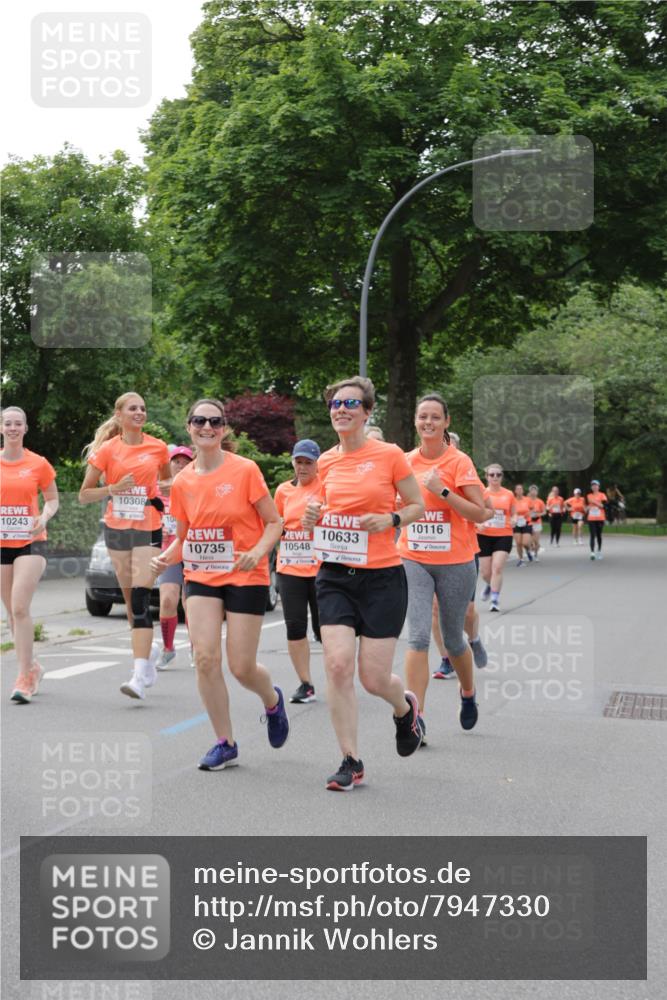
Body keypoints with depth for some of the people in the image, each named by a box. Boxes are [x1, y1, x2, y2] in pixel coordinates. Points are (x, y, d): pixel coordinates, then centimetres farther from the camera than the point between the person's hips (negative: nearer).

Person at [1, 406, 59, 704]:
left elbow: (52, 499, 9)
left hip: (30, 543, -3)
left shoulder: (39, 464, -1)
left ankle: (24, 678, -12)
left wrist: (44, 517, -11)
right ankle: (31, 668, 27)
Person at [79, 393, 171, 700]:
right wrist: (114, 488, -16)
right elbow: (84, 495, 1)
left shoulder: (157, 447, 1)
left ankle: (140, 676, -21)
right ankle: (148, 648, 37)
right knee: (130, 599, 11)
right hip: (116, 528, 2)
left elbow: (167, 479, 21)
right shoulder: (107, 450, -2)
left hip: (148, 528, -2)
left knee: (140, 599, -14)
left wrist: (161, 491, -2)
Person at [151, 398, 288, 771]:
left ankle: (273, 702, 34)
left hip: (246, 577, -3)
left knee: (242, 667, -2)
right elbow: (184, 537, 14)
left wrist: (257, 552, -23)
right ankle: (225, 743, 6)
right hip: (201, 577, 4)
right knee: (205, 657, -10)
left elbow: (275, 523, -5)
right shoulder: (183, 482, 4)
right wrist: (166, 557, -7)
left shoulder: (245, 470, -8)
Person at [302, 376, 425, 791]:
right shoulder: (327, 461, 7)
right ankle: (351, 761, 3)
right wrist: (313, 516, -1)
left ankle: (406, 707, 35)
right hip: (335, 575, 4)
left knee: (374, 678, -2)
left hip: (382, 577, -3)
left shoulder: (390, 454, -5)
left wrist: (390, 520, -16)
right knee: (338, 664, -10)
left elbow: (418, 506, 3)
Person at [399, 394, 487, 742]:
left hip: (455, 562, -2)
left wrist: (442, 491, -20)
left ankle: (468, 693, 40)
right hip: (414, 561, 2)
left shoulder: (459, 462, -7)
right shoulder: (407, 461, 4)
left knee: (453, 639, 11)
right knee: (418, 636, -12)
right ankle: (415, 716, -11)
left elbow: (479, 513, -12)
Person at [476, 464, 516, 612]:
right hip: (484, 535, 0)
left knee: (497, 568, -15)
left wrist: (513, 521, -8)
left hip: (504, 535, 0)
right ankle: (490, 585, 42)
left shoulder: (509, 495, 5)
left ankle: (495, 600, -8)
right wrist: (478, 524, -16)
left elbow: (514, 514, 15)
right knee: (485, 572, 6)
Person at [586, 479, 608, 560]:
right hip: (591, 519, 1)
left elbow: (603, 506, -11)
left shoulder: (602, 495, -1)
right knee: (592, 536, -8)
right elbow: (587, 507, 12)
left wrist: (594, 502, -17)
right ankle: (592, 553, -16)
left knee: (599, 535, 9)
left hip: (600, 518, -1)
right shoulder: (588, 496, 7)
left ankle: (599, 551, 23)